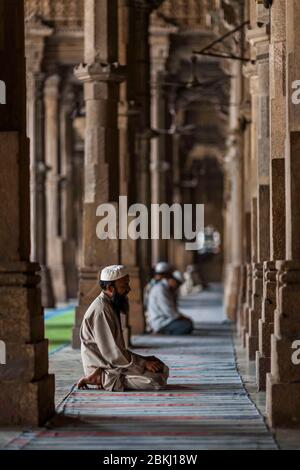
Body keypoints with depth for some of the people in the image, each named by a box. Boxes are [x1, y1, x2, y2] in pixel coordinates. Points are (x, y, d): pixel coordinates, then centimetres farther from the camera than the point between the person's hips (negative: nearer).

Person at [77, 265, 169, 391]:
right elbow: (112, 354, -22)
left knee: (162, 369, 12)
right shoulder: (101, 311, -19)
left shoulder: (111, 306, 13)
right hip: (105, 369, -10)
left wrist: (143, 360, 10)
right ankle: (103, 379, -12)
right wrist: (143, 363, -16)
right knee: (158, 381, -20)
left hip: (113, 363, 10)